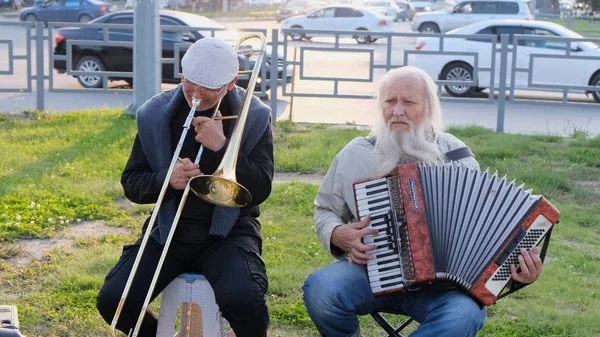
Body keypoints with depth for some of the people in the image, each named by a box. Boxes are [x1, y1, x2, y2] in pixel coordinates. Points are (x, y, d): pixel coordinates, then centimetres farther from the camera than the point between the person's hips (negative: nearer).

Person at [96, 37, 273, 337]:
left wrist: (223, 147, -23)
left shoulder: (254, 118, -4)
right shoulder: (155, 115, 1)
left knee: (243, 301, -32)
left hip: (228, 232, -2)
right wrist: (166, 180, -17)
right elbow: (131, 184, 4)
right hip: (169, 230, 3)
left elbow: (261, 190, -10)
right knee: (112, 300, -16)